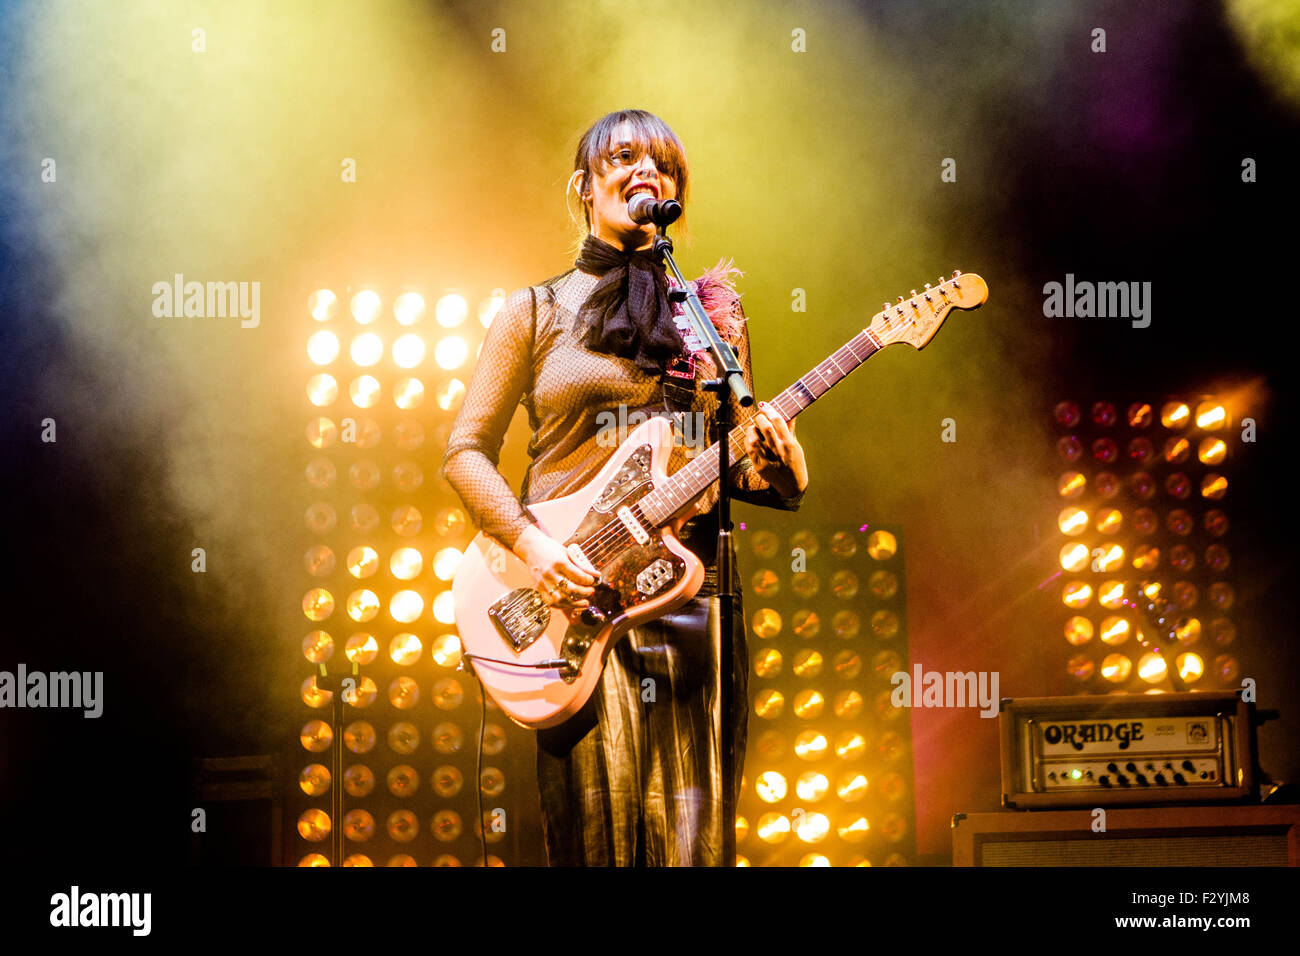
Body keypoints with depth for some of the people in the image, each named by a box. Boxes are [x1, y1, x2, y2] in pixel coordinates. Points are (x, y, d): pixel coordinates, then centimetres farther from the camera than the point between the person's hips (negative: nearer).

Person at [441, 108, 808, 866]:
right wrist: (531, 544, -11)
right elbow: (467, 450, 5)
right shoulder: (538, 312, 8)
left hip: (692, 593, 2)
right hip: (574, 594, -2)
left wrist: (778, 469, -5)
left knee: (693, 833, 0)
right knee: (596, 828, -5)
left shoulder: (714, 314, 16)